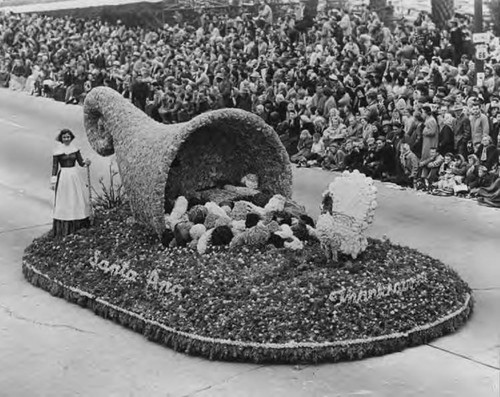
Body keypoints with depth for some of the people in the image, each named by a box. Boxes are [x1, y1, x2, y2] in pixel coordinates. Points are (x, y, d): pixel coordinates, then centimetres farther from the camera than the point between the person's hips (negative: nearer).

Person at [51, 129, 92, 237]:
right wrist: (53, 181, -6)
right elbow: (54, 166, -2)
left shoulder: (75, 149, 6)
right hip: (63, 176, -4)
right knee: (63, 200, -2)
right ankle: (63, 227, 0)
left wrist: (86, 163, -15)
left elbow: (81, 162, 8)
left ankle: (80, 223, 15)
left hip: (74, 176, 4)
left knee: (78, 199, 5)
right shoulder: (57, 151, -4)